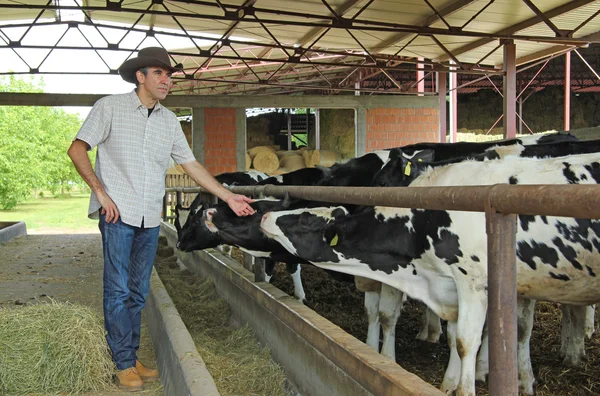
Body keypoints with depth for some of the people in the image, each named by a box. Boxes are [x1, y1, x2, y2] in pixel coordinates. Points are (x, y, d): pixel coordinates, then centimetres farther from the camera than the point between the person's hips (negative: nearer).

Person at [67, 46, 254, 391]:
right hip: (118, 214, -4)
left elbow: (191, 165, 14)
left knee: (138, 293, 10)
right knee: (119, 291, -1)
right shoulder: (110, 107, -1)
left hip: (150, 220, 5)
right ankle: (124, 365, 10)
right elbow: (77, 150, -2)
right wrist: (100, 192, -11)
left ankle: (133, 359, 21)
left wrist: (228, 197, 10)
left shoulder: (169, 121, 12)